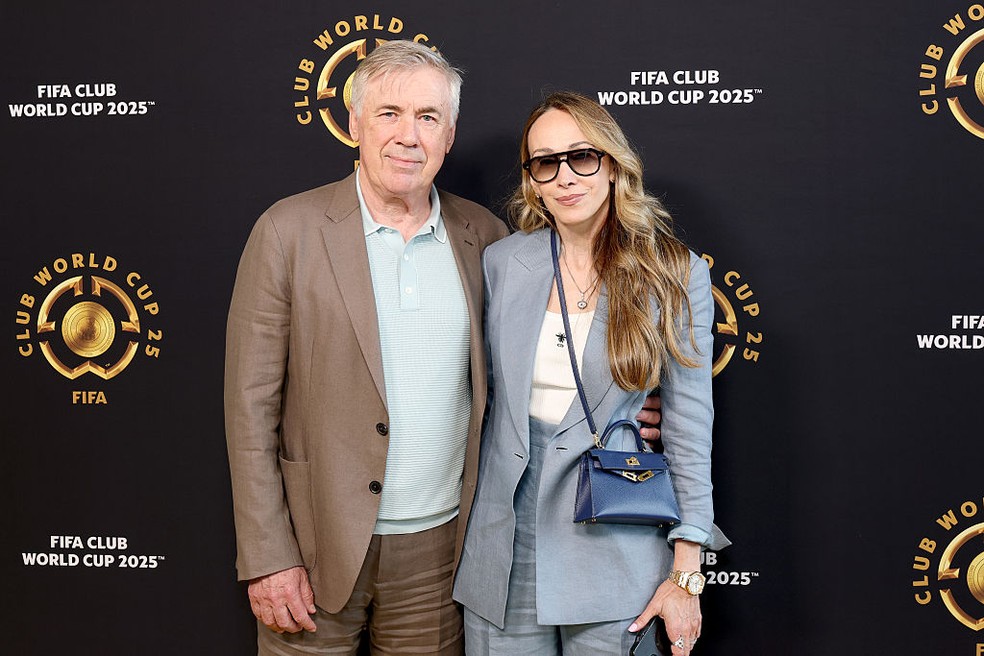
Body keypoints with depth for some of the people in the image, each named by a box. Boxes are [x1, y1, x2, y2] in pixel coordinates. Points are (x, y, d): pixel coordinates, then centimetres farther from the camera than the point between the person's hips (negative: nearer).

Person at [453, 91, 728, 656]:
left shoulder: (677, 276, -5)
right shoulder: (503, 262, 1)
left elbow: (688, 425, -4)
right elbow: (485, 397, 9)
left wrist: (687, 575, -5)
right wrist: (461, 516, 11)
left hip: (611, 546, -2)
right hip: (503, 540, 2)